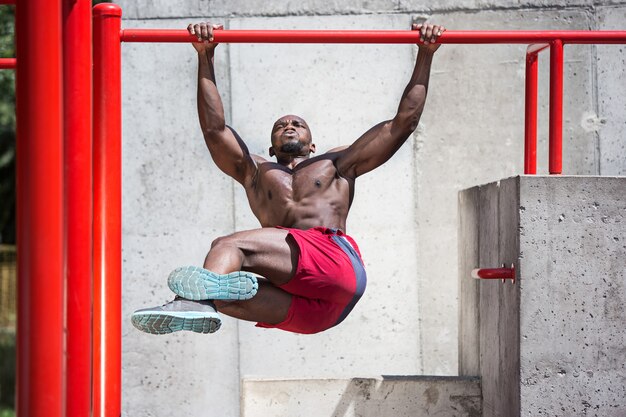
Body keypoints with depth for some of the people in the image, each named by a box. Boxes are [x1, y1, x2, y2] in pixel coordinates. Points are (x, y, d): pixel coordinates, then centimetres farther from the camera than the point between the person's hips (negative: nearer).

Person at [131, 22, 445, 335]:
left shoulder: (335, 164, 32)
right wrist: (205, 57, 21)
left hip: (336, 262, -4)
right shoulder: (257, 172, 36)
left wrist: (425, 56, 29)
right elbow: (214, 129, 25)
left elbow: (403, 123, 30)